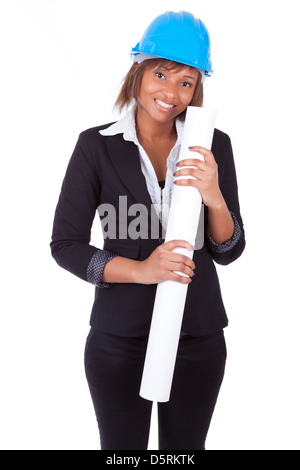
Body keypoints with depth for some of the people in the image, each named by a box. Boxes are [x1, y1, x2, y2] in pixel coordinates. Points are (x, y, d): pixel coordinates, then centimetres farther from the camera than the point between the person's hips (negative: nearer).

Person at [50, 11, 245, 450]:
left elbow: (229, 251, -1)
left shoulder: (213, 145, -1)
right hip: (119, 336, -2)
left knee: (185, 447, 18)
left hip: (198, 335, 2)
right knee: (121, 447, 14)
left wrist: (214, 197, -21)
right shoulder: (97, 145, -6)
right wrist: (140, 270, -22)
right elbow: (64, 245, -8)